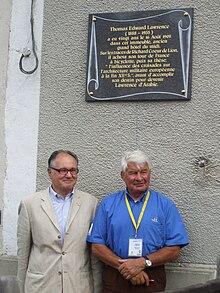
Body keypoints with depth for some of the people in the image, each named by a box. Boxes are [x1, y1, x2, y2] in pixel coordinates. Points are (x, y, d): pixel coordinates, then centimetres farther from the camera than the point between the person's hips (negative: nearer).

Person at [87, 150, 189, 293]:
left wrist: (143, 262, -16)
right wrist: (125, 267, -13)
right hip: (115, 279, 1)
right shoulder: (108, 204, 4)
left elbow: (174, 250, -3)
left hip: (152, 281, 0)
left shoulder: (165, 205, 1)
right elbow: (97, 247, -1)